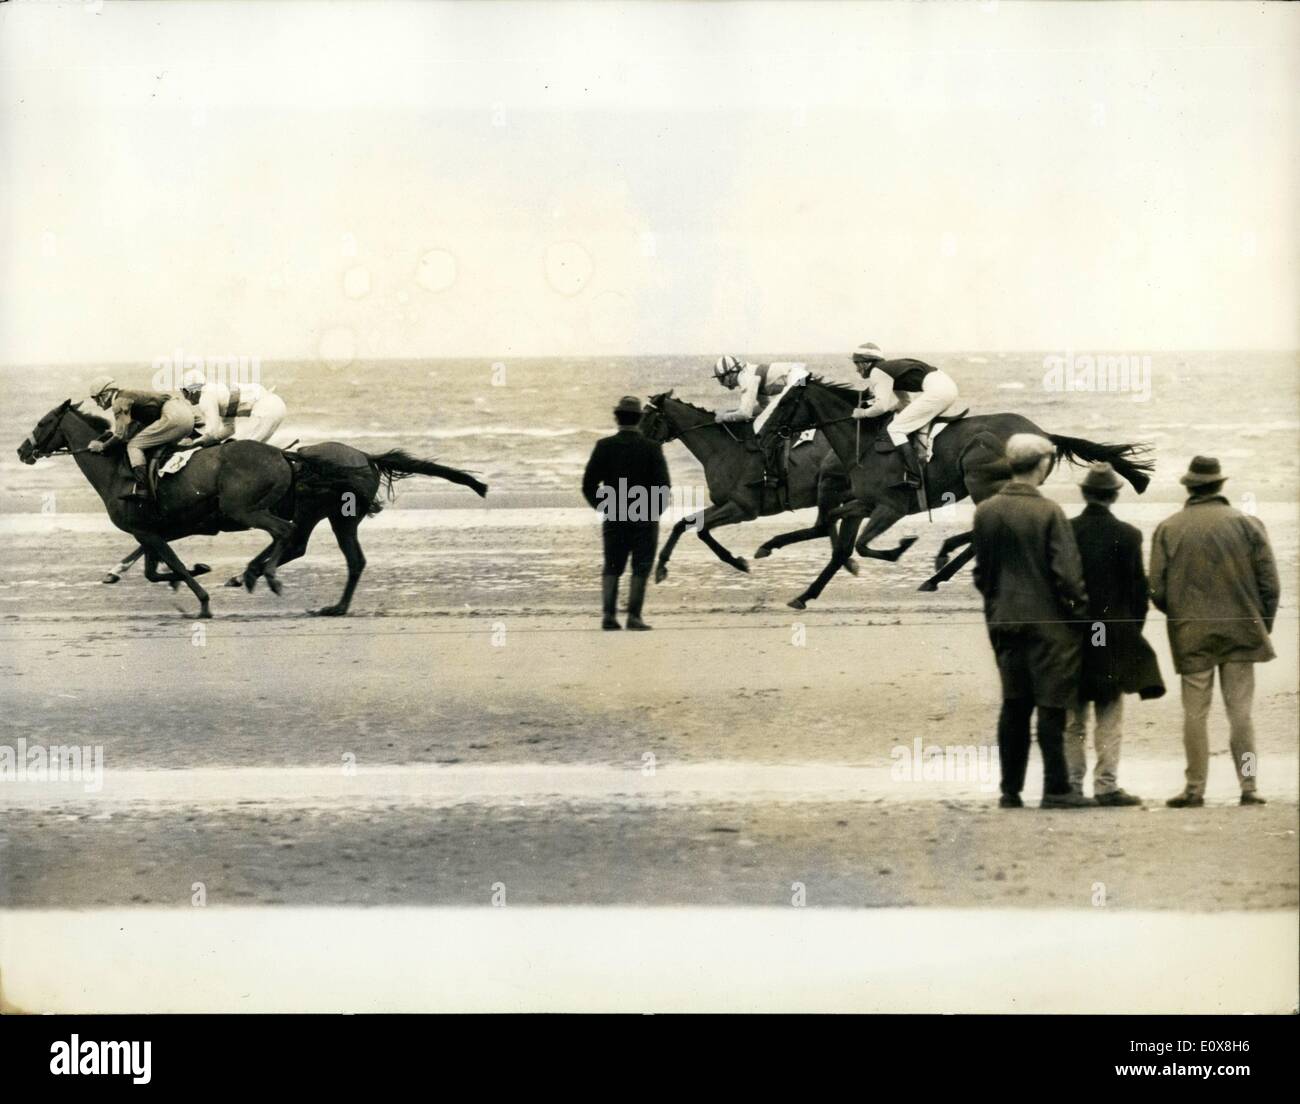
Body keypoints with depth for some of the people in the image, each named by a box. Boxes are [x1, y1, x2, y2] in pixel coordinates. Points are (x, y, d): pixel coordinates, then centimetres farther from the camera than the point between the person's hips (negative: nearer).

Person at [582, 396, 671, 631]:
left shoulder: (605, 446, -3)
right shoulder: (651, 448, -7)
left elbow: (589, 485, -4)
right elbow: (664, 485, -11)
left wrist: (602, 507, 10)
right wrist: (655, 510, 4)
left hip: (614, 518, 2)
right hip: (645, 520, -2)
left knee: (611, 567, 12)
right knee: (640, 568, 6)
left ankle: (608, 614, 1)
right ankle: (634, 616, 0)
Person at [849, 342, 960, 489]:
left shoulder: (877, 372, -1)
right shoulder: (889, 368, 26)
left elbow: (882, 406, -7)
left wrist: (864, 413, 9)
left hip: (936, 390, -10)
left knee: (895, 429, -8)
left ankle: (912, 476, -18)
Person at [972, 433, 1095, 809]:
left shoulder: (985, 511, 1)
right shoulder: (1048, 512, -15)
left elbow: (980, 570, 9)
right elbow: (1066, 572, -15)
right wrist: (1080, 608, -1)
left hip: (1004, 620, 5)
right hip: (1047, 621, -5)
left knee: (1014, 706, 11)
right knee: (1051, 706, 0)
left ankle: (1010, 790, 13)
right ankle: (1056, 790, 2)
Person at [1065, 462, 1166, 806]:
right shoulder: (1127, 535, -7)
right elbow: (1138, 587, -4)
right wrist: (1134, 629, 9)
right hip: (1115, 636, -2)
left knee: (1073, 718, 10)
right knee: (1109, 714, 3)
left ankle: (1072, 783, 11)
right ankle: (1106, 785, 0)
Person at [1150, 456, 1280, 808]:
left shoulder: (1167, 529, -2)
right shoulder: (1248, 524, -2)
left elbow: (1157, 591, -2)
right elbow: (1270, 585, -2)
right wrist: (1263, 627, 10)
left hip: (1191, 635, 0)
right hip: (1241, 633, 0)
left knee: (1195, 715, 5)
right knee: (1240, 713, 5)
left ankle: (1195, 789, 6)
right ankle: (1249, 788, 4)